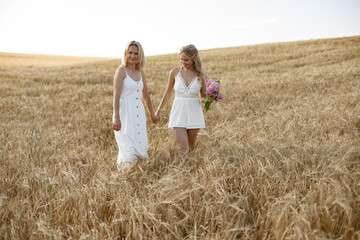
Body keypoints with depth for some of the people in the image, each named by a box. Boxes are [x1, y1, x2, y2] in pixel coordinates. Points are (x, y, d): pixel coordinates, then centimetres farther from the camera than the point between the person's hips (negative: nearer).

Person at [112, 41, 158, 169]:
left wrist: (152, 114, 32)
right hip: (125, 114, -7)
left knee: (141, 148, 7)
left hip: (139, 113, 7)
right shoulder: (121, 70, -6)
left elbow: (145, 95, 25)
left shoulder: (141, 73, 13)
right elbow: (116, 96, -12)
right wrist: (116, 117, -21)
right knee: (129, 149, -13)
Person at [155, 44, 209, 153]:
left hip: (194, 112, 1)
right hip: (179, 111, -1)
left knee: (190, 147, 9)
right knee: (183, 147, -12)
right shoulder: (175, 72, 0)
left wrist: (204, 100, -13)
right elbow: (168, 93, 12)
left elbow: (202, 97, 11)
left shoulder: (200, 75, 0)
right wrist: (158, 110, 18)